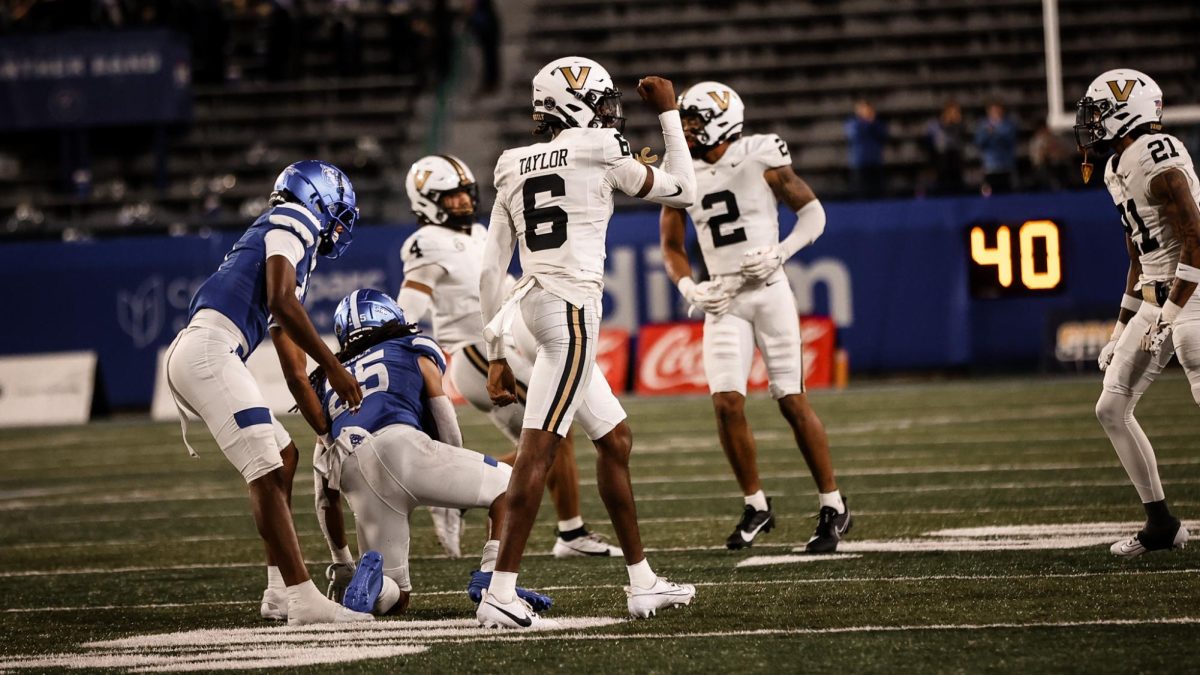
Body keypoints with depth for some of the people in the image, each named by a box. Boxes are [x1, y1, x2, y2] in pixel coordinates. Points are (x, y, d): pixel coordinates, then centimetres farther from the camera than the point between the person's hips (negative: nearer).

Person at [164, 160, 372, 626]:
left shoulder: (291, 248, 29)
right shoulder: (291, 223, 2)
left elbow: (293, 365, 31)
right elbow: (281, 302, -14)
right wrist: (334, 368, -10)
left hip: (198, 359, 10)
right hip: (208, 348, -10)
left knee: (284, 456, 17)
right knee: (267, 472, -14)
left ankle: (280, 591, 17)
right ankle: (301, 598, -20)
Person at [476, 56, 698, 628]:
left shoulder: (516, 171, 16)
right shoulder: (598, 153, -2)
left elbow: (491, 272, 14)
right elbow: (680, 191, 11)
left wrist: (496, 356, 18)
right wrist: (669, 114, 20)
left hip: (528, 304, 8)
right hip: (571, 308, -8)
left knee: (616, 440, 17)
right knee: (538, 451, -12)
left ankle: (642, 584, 22)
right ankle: (500, 595, -18)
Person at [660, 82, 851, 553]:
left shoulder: (761, 160, -8)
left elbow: (813, 212, -1)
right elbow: (672, 246, 14)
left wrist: (780, 253, -16)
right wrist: (688, 288, -4)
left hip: (768, 290, -3)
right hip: (722, 301, 4)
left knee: (792, 401, -3)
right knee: (727, 402, -9)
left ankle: (833, 508, 7)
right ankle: (756, 506, 8)